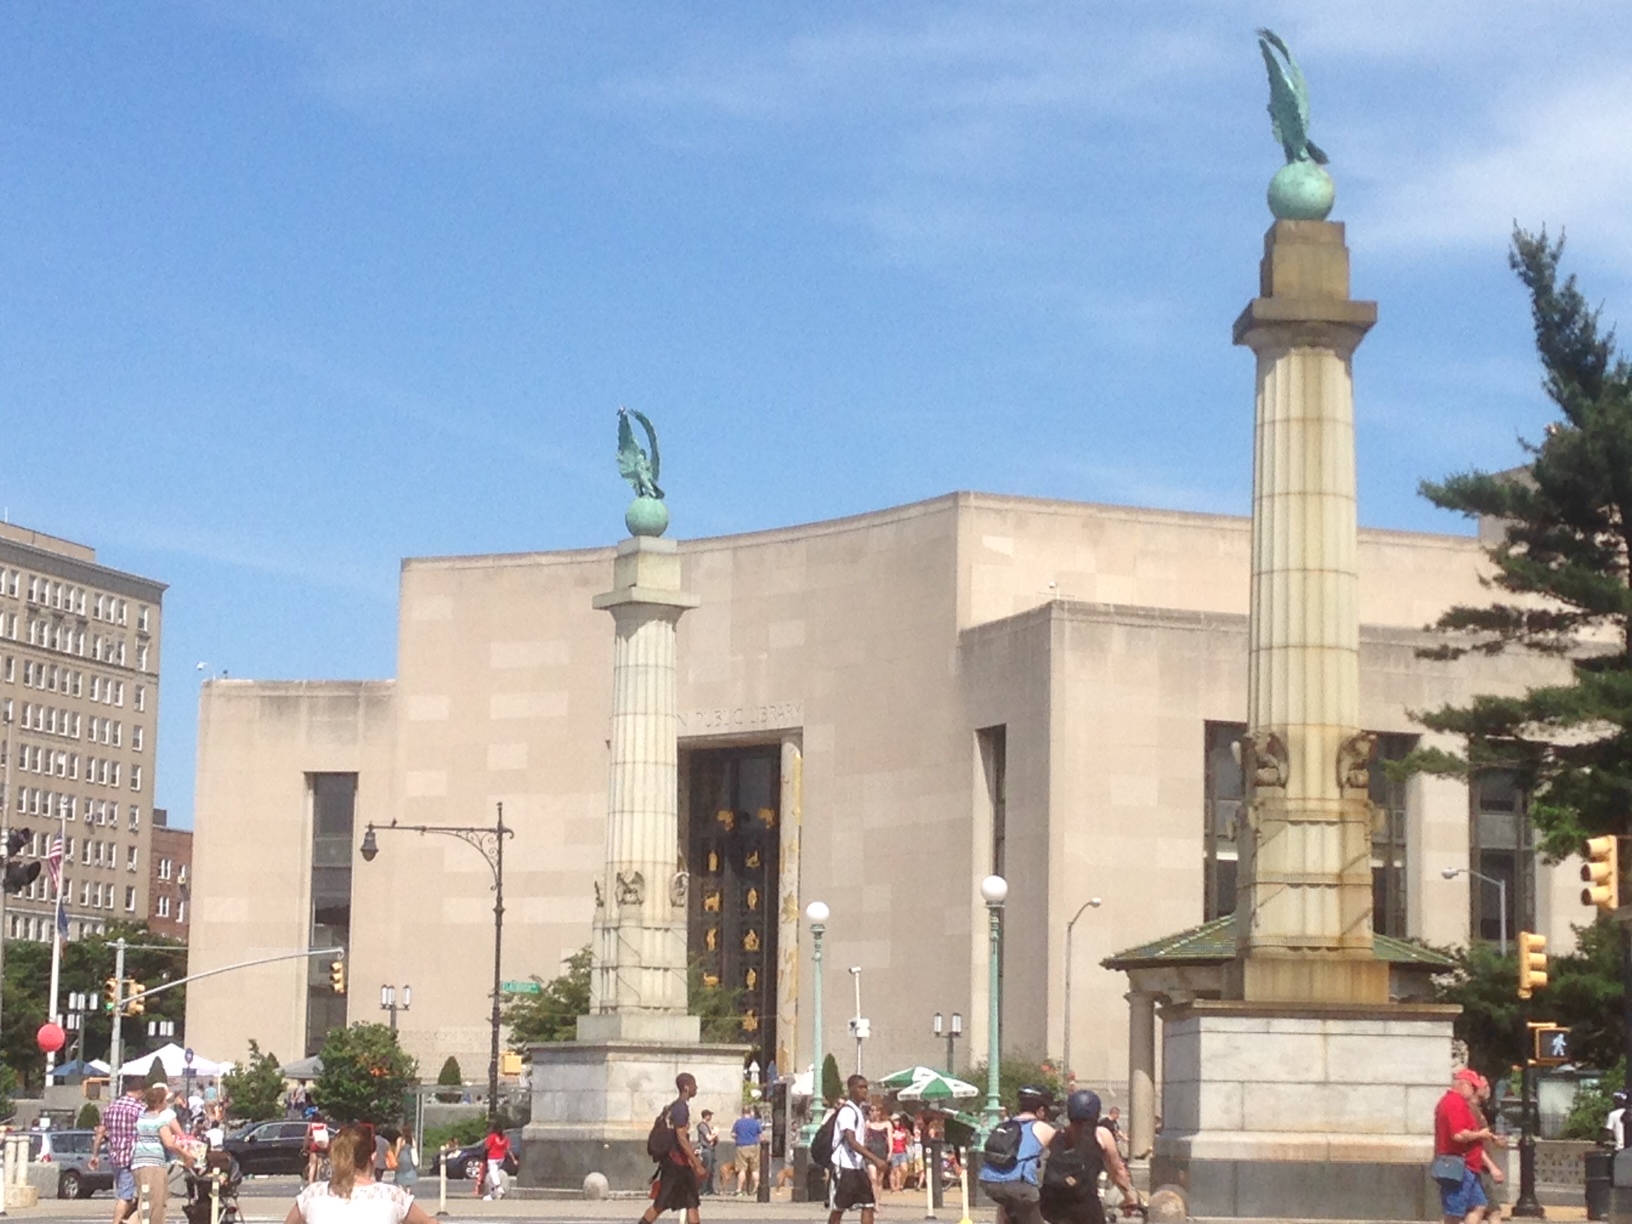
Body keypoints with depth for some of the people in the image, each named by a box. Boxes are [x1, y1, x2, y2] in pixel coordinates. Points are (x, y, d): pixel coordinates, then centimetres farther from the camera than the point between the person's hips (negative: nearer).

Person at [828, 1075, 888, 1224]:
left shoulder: (859, 1111, 14)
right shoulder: (847, 1111, -15)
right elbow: (851, 1141, -26)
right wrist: (875, 1158, -33)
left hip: (858, 1166, 9)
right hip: (845, 1166, -9)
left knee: (869, 1204, 0)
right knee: (838, 1209, 1)